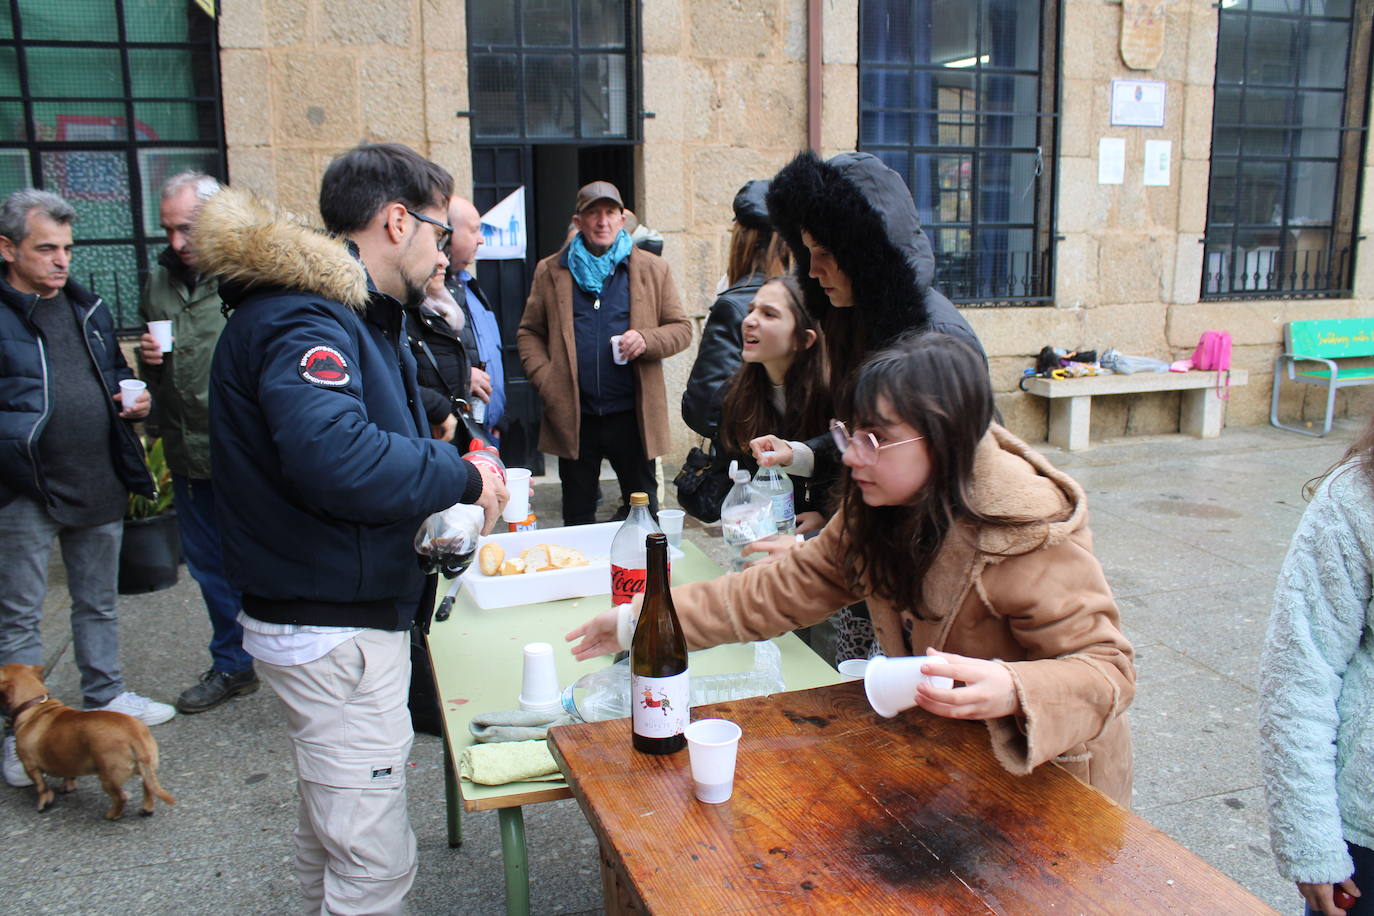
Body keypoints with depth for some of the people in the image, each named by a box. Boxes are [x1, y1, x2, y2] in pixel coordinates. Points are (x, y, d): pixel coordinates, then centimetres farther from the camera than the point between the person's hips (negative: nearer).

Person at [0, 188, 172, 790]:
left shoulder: (87, 307, 11)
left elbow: (116, 370, 22)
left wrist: (134, 398, 3)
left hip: (100, 485, 6)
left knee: (99, 602, 20)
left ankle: (105, 695, 36)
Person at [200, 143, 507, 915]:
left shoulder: (347, 310, 14)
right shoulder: (302, 318, -20)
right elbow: (336, 456, -37)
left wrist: (450, 482, 3)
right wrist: (459, 476, -23)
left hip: (336, 610, 11)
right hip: (333, 624, -11)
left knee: (334, 832, 27)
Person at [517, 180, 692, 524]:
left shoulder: (653, 269, 7)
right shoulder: (551, 271, 9)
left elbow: (681, 329, 6)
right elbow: (529, 332, 9)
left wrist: (647, 340, -14)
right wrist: (543, 378, -7)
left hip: (632, 414, 0)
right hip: (574, 417, 1)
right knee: (577, 518, 11)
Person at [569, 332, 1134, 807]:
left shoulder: (1029, 538, -29)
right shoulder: (877, 509, -9)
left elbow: (1108, 668, -26)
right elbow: (789, 587, -5)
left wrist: (1010, 692, -47)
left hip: (1044, 776, -5)